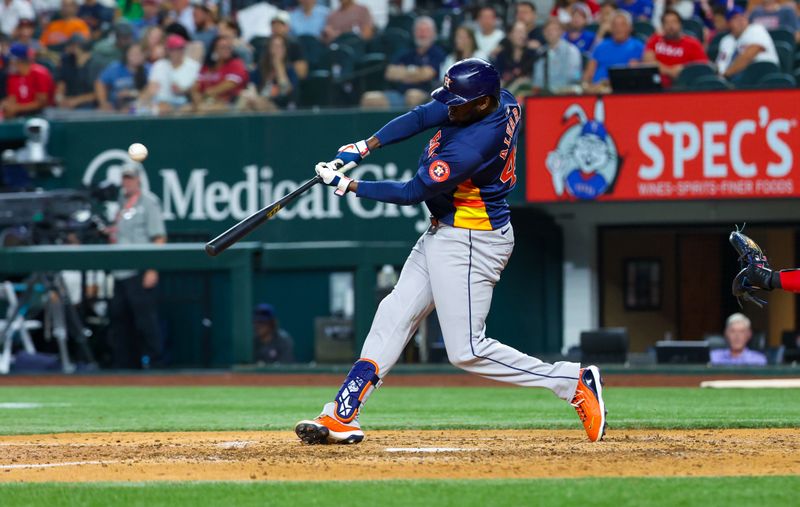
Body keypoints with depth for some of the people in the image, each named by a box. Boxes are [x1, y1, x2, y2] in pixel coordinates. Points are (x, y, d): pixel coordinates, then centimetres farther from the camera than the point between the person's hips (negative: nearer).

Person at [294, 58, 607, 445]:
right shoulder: (502, 102, -5)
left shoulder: (470, 147, -31)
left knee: (466, 350, -8)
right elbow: (421, 118, 4)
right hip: (443, 235, 10)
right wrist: (362, 148, -3)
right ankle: (343, 416, 11)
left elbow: (411, 193, -21)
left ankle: (575, 384, -3)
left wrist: (347, 185, -12)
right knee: (394, 315, 9)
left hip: (469, 243, -10)